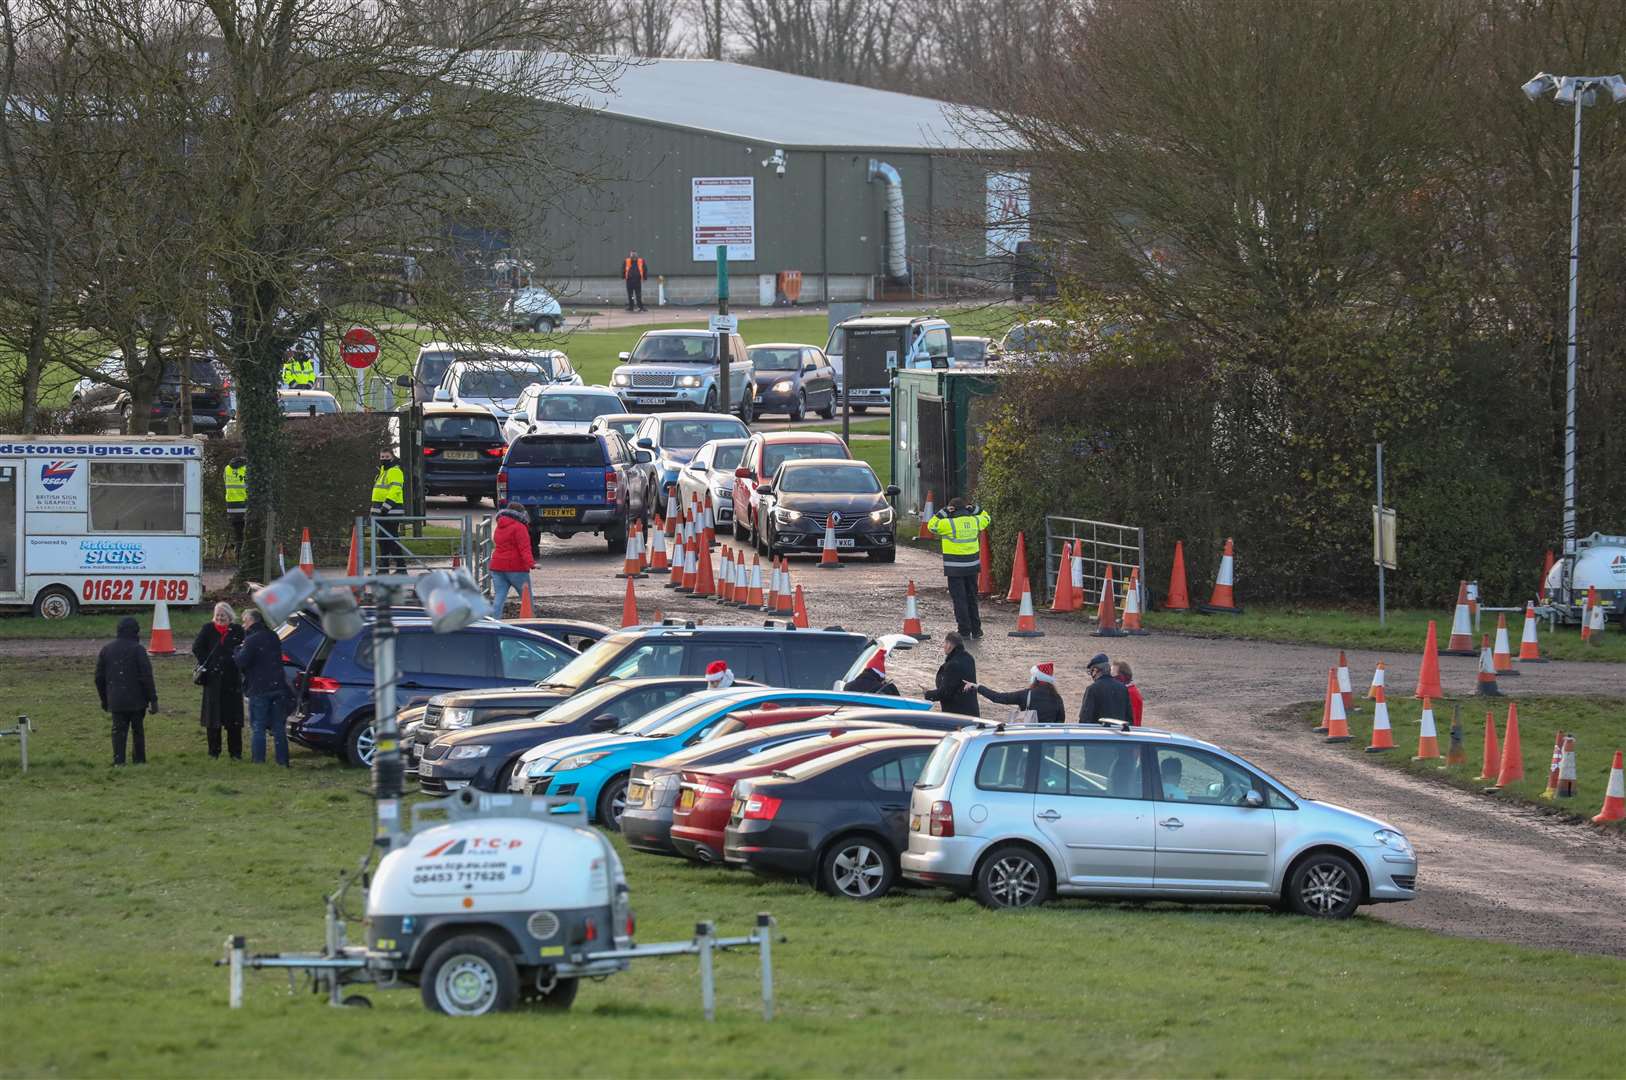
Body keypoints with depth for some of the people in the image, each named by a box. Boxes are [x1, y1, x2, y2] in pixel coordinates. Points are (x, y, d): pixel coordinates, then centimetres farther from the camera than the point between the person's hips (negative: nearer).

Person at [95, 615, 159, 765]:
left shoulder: (106, 649, 7)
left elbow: (99, 677, 12)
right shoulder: (138, 649, -9)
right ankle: (139, 760, 13)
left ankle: (118, 760, -5)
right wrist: (153, 700, -7)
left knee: (118, 730, 4)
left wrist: (104, 699, 21)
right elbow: (147, 677, -11)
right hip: (136, 701, -3)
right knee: (138, 730, 9)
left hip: (116, 701, 3)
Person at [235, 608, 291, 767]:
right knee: (279, 727, 10)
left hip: (259, 690, -6)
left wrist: (237, 651, 1)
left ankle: (259, 761, -4)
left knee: (258, 727, 0)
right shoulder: (273, 638, 12)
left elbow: (241, 662, -19)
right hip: (278, 687, 6)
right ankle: (283, 761, 10)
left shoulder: (252, 640, -12)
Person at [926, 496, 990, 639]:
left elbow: (931, 526, -3)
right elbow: (985, 518, 22)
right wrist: (975, 510, 13)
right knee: (971, 598, 17)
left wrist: (943, 513, 0)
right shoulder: (974, 521, 1)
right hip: (972, 567, 5)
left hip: (955, 568, -5)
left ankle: (964, 631, 1)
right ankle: (976, 630, 22)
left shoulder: (949, 524, -14)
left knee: (959, 599, 1)